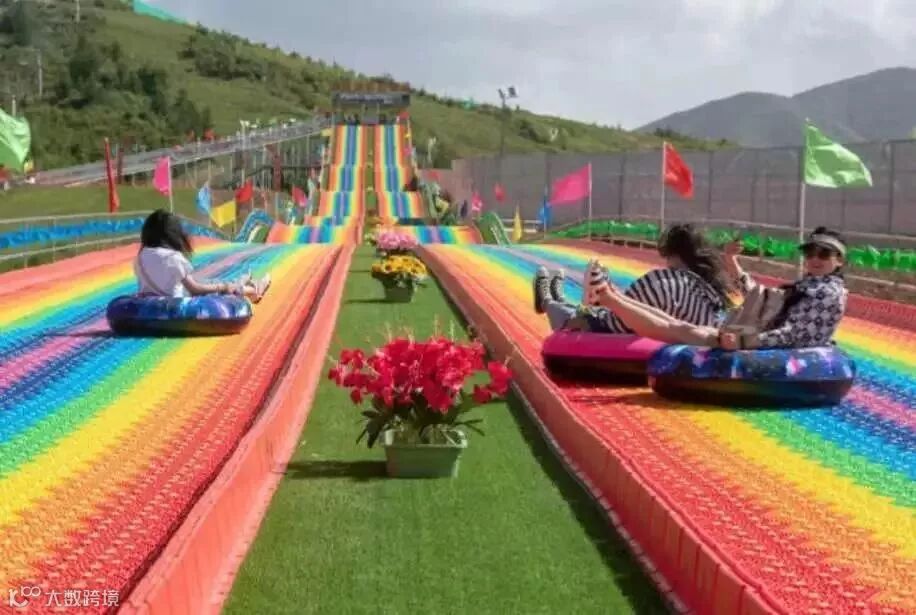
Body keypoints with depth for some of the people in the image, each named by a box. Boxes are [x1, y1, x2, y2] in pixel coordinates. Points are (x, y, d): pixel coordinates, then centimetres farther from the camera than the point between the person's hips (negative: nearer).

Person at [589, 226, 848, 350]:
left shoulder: (830, 292, -10)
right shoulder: (809, 285, 19)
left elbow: (792, 334, -21)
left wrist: (741, 342, -30)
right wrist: (731, 262, 14)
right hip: (765, 344, 9)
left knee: (680, 331, -10)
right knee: (680, 326, 4)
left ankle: (608, 298, -10)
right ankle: (613, 296, 4)